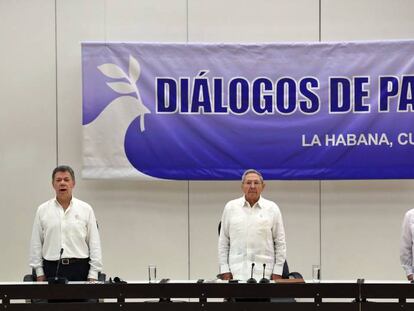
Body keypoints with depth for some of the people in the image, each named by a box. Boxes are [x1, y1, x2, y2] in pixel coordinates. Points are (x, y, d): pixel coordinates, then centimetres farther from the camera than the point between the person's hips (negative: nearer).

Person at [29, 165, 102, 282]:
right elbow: (36, 244, 8)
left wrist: (93, 276, -3)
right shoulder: (42, 210, 7)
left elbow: (95, 244, 3)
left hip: (79, 268, 0)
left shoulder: (86, 209, 5)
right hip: (51, 268, 1)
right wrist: (39, 273, 2)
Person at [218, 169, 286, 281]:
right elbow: (223, 242, 10)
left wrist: (277, 272, 1)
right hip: (237, 273, 0)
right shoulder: (230, 207, 9)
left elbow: (280, 243, 7)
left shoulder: (272, 208, 7)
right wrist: (224, 270, 3)